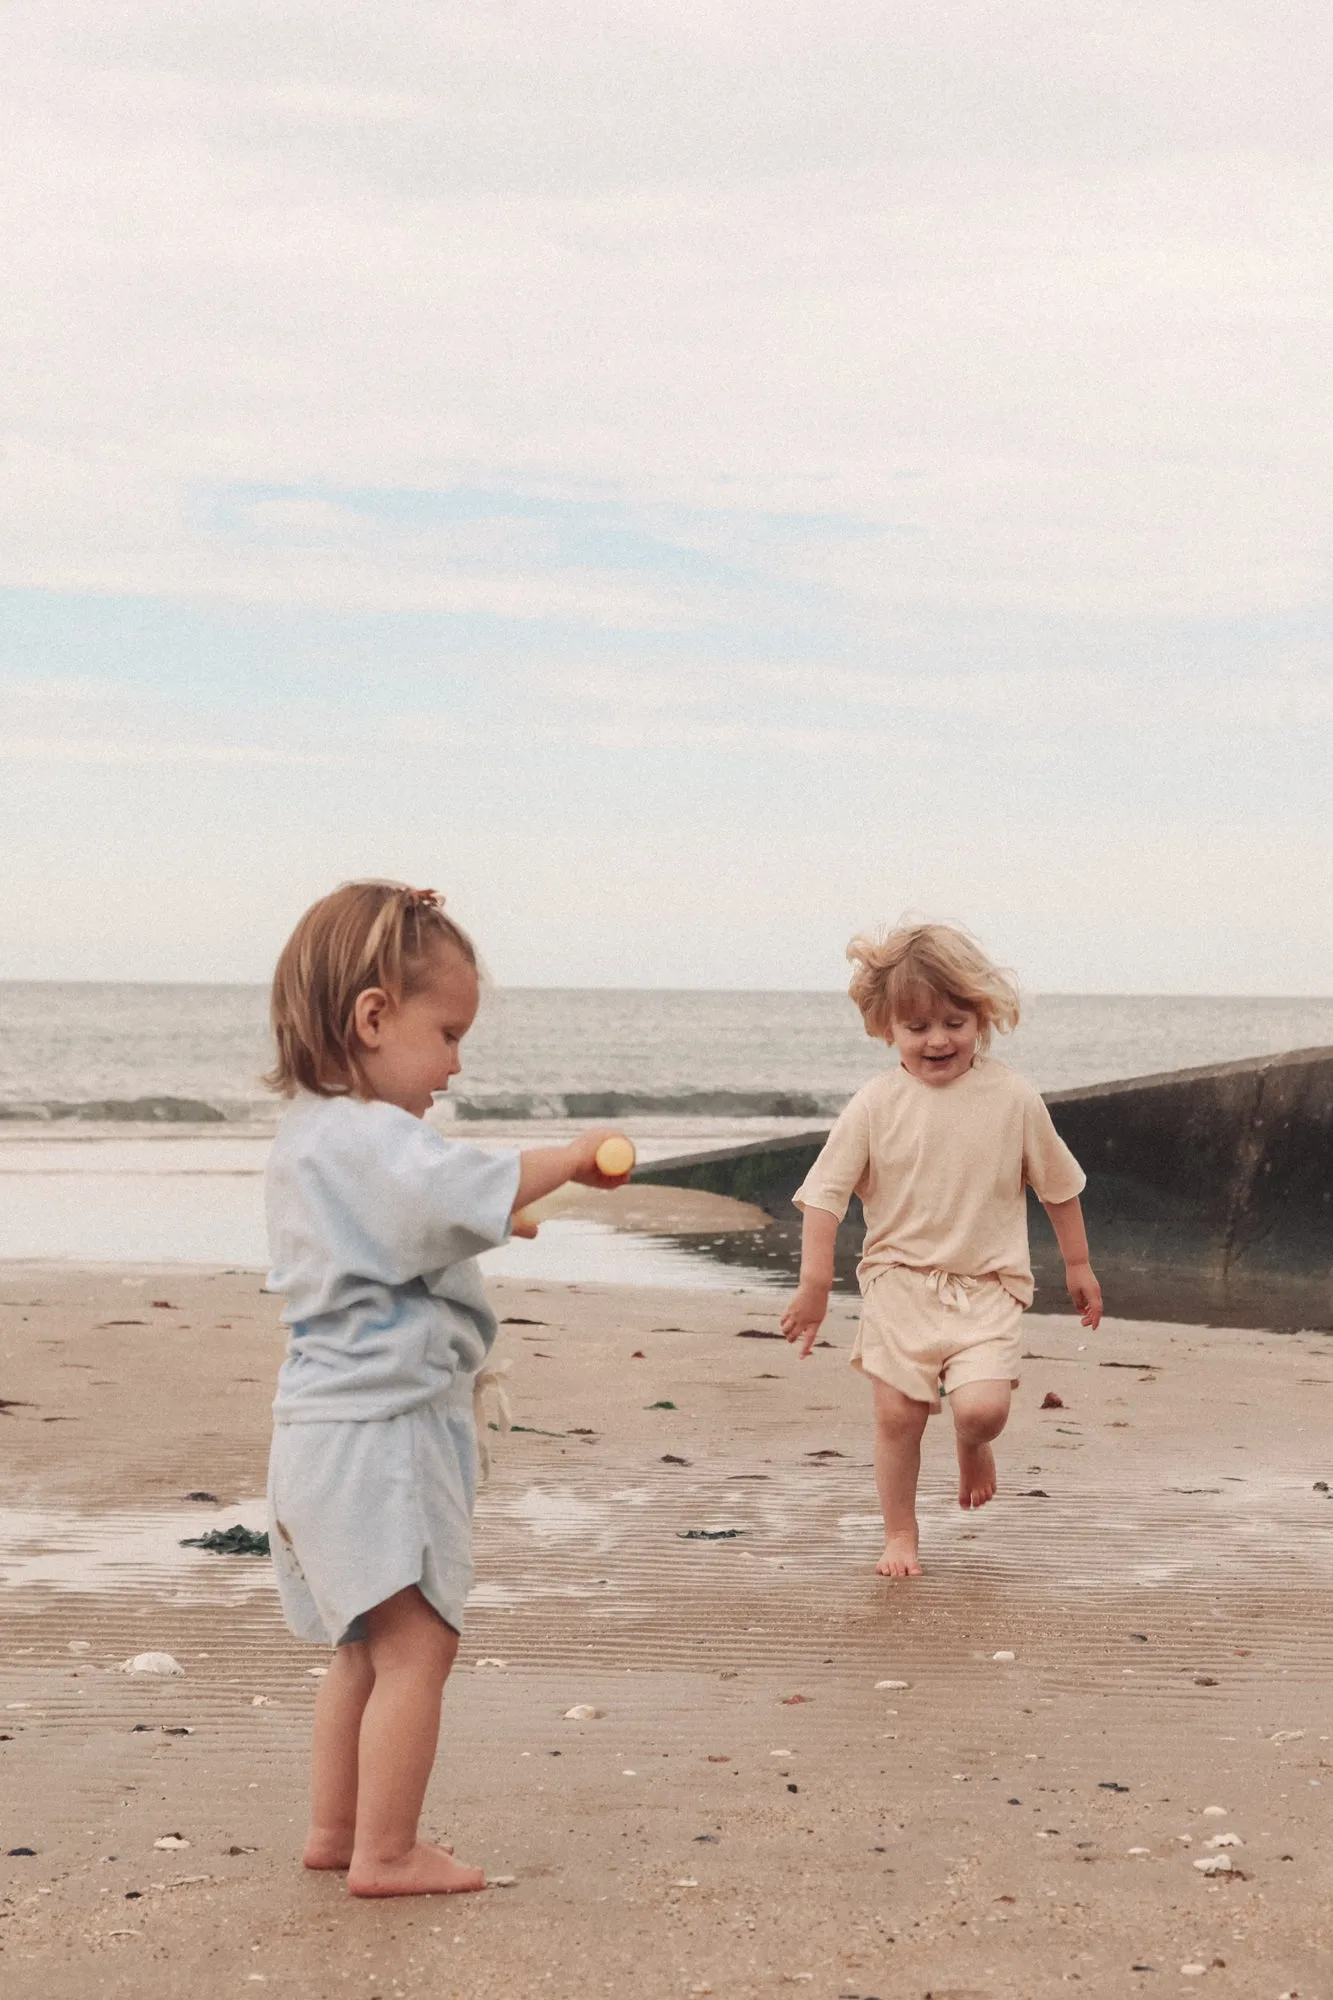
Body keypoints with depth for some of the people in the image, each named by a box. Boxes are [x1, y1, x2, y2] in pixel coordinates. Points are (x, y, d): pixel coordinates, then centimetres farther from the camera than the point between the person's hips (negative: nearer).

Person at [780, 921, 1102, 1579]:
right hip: (899, 1281, 1)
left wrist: (1078, 1264, 16)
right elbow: (825, 1192, -4)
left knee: (983, 1406, -17)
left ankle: (973, 1446, 20)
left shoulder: (1013, 1098, -3)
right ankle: (901, 1534, 20)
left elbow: (1057, 1184, 10)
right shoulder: (877, 1104, -6)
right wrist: (814, 1281, -8)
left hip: (987, 1285, 0)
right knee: (897, 1413, 0)